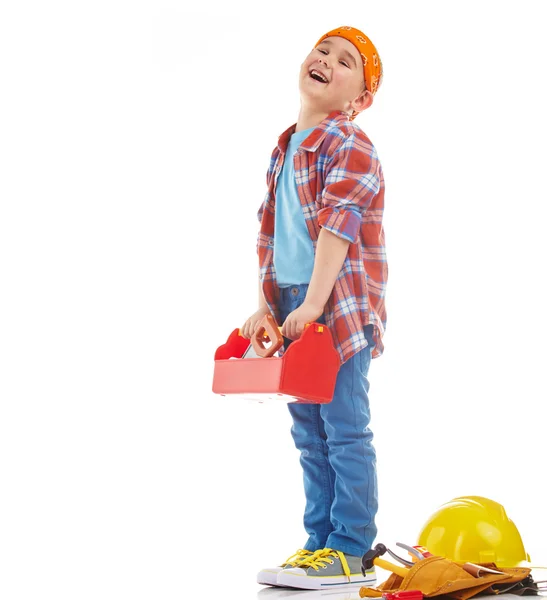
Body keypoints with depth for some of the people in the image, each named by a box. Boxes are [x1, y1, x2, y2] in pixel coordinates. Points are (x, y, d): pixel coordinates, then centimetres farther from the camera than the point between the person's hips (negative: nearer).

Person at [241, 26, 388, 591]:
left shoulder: (350, 147, -9)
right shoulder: (284, 150, 17)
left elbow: (337, 228, -19)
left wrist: (313, 305, -25)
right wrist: (264, 305, 12)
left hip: (340, 305, -8)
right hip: (293, 305, 8)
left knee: (344, 429, -5)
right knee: (310, 433, 12)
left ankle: (350, 554, 1)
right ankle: (320, 543, 21)